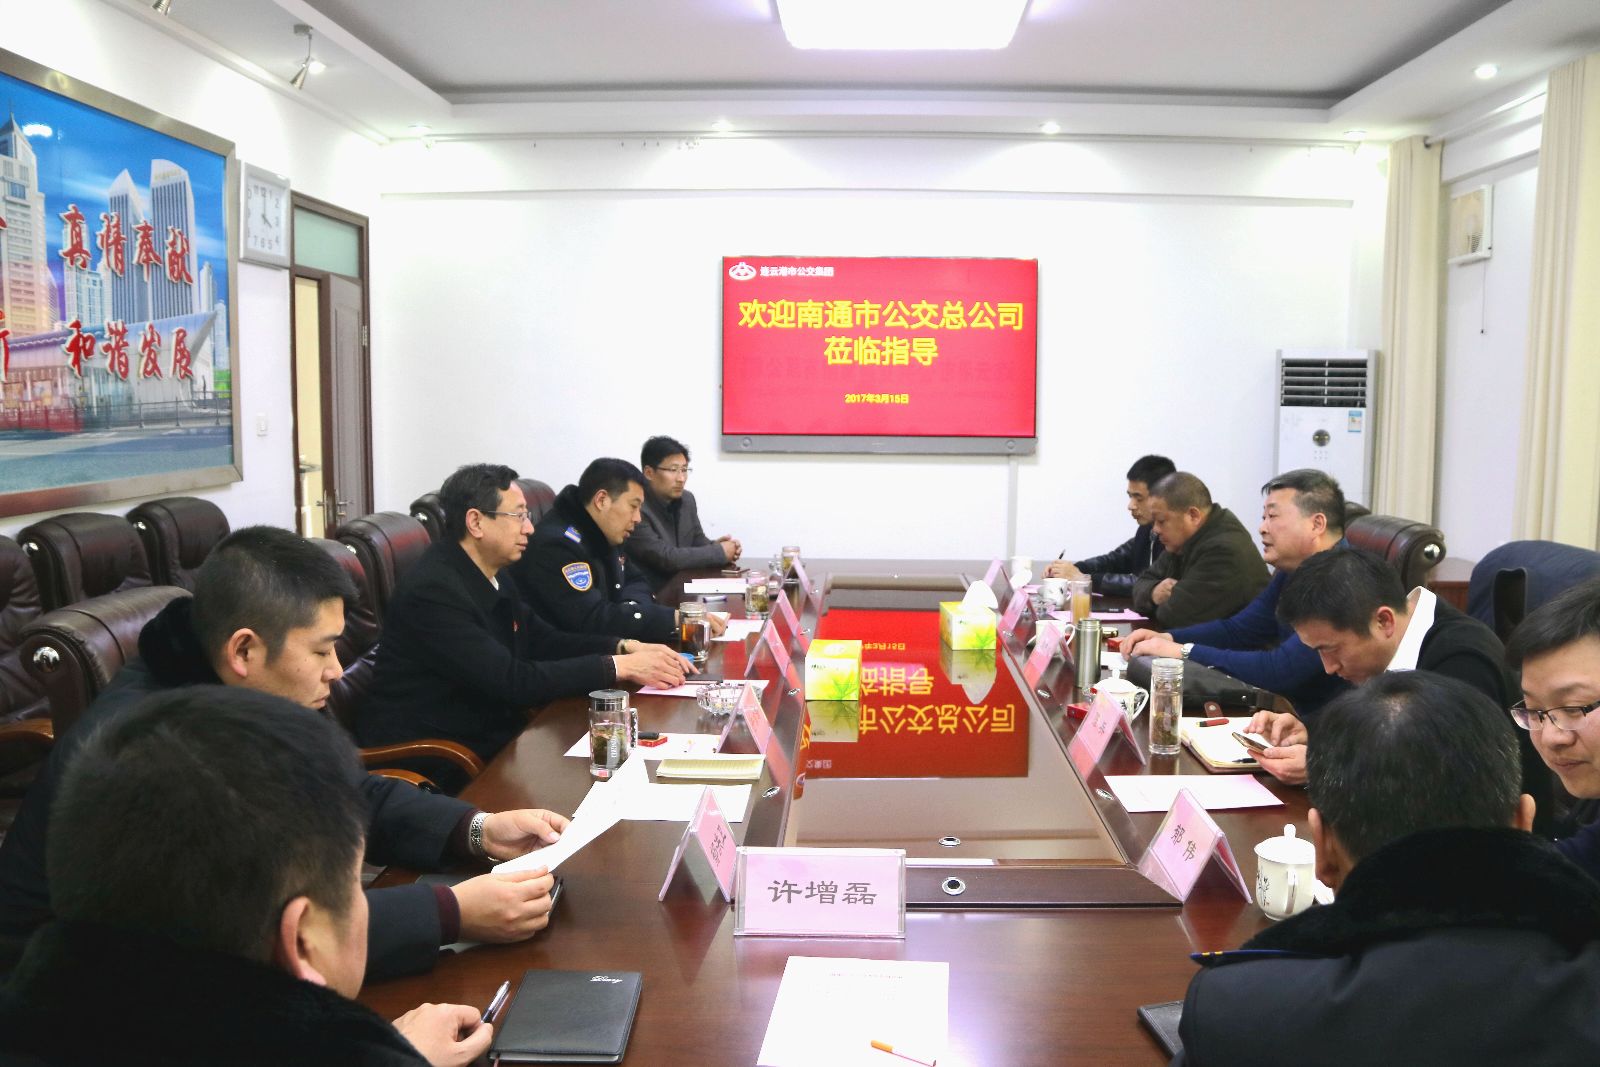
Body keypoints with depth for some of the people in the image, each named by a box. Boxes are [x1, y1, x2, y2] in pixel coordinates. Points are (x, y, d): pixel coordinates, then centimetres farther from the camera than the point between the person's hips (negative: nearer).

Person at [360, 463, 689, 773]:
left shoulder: (492, 574, 4)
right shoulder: (433, 591, -23)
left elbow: (542, 639, 12)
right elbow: (513, 680, -26)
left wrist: (626, 646, -3)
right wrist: (618, 667, -22)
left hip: (489, 730, 8)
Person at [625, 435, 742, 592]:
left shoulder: (687, 499, 8)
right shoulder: (635, 509, -19)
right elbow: (666, 558, -21)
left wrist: (715, 546, -6)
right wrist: (719, 552, -14)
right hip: (648, 596, -8)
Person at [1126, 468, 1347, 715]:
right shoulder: (1292, 572, 9)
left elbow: (1281, 671, -28)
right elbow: (1237, 629, 15)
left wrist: (1185, 651, -21)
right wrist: (1167, 638, -2)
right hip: (1293, 709, 8)